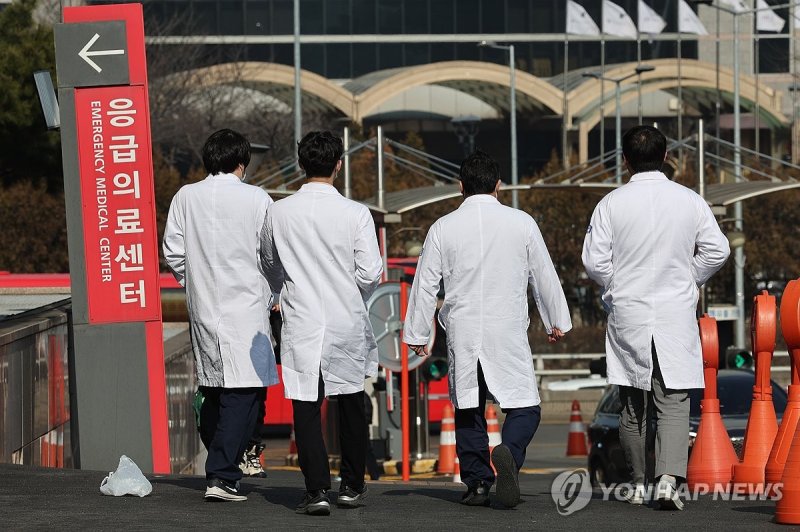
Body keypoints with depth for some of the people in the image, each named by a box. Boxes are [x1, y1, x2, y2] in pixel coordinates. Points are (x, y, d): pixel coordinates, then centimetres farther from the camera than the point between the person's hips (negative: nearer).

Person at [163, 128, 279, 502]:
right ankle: (222, 476, -14)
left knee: (212, 390, 15)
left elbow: (173, 252, 4)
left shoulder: (186, 197, 4)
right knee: (242, 391, -5)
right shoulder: (256, 199, -6)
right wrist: (272, 295, 12)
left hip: (202, 306, 5)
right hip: (246, 306, -5)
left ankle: (221, 466, 23)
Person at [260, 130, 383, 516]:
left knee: (306, 406, 0)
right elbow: (370, 273, -9)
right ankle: (352, 486, 22)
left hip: (301, 324, 0)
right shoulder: (355, 214, -9)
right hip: (348, 322, 0)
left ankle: (317, 489, -12)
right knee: (351, 403, 16)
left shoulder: (279, 213, -3)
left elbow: (270, 268, 11)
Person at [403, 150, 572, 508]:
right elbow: (544, 276, 8)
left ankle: (477, 483, 9)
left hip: (462, 332, 1)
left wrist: (416, 334, 11)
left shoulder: (443, 228, 0)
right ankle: (509, 453, -26)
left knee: (468, 411, 11)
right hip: (509, 332, -1)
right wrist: (556, 321, 21)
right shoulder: (521, 223, -1)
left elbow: (426, 284, 2)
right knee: (524, 406, 2)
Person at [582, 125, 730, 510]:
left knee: (633, 405, 13)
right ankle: (668, 479, -20)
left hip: (628, 315, 0)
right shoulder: (690, 201, -2)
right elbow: (717, 251, -1)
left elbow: (594, 261, -7)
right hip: (676, 316, 0)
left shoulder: (611, 204, -5)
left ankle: (638, 485, 21)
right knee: (673, 403, -1)